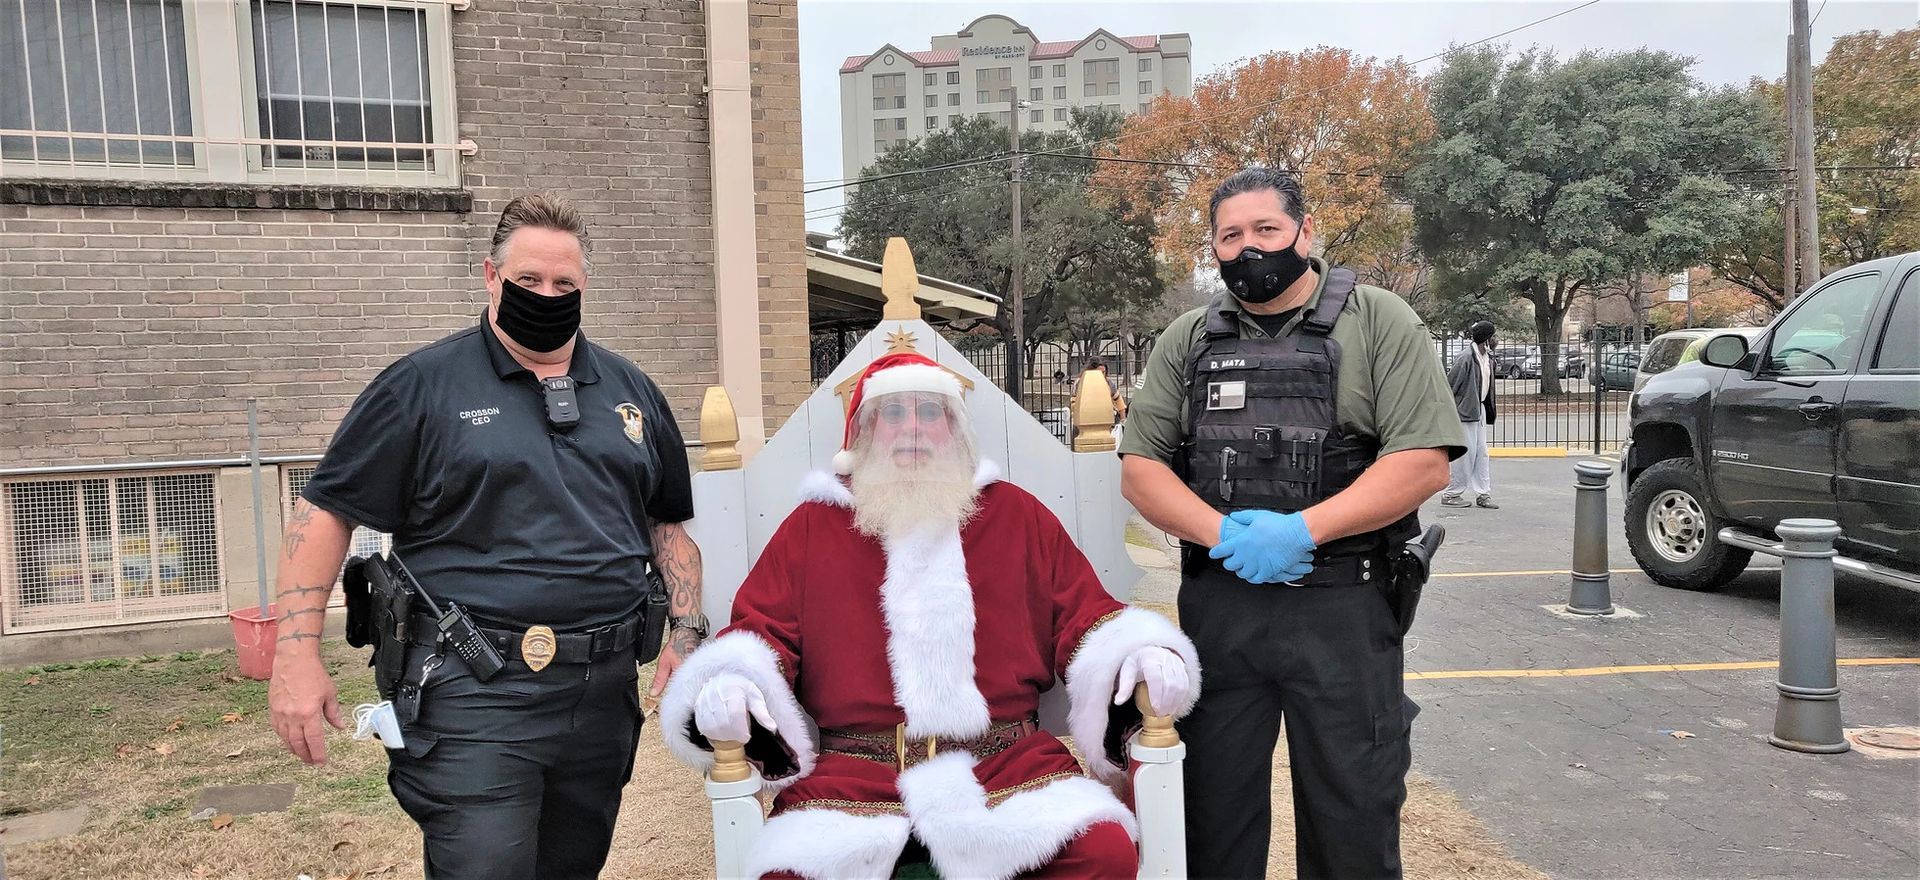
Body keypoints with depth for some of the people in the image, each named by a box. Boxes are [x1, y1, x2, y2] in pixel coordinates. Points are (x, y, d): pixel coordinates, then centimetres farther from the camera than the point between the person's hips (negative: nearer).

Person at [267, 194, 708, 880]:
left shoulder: (631, 391, 11)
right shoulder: (424, 384, -2)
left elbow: (668, 522, 17)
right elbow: (325, 511, -2)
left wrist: (686, 632, 5)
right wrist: (297, 655, -10)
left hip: (604, 691, 5)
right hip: (474, 696, -4)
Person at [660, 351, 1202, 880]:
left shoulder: (1015, 512, 15)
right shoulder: (811, 526, 13)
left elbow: (1081, 612, 16)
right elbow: (762, 628, 10)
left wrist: (1142, 650, -5)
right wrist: (728, 682, -13)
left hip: (1008, 762, 1)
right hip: (851, 771, -1)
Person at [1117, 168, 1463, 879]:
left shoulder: (1378, 323, 1)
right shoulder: (1186, 341, 10)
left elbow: (1423, 463, -8)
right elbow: (1139, 468, 5)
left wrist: (1302, 529, -18)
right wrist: (1224, 535, -12)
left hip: (1342, 609, -2)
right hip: (1214, 603, 3)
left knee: (1353, 820, 8)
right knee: (1212, 809, 13)